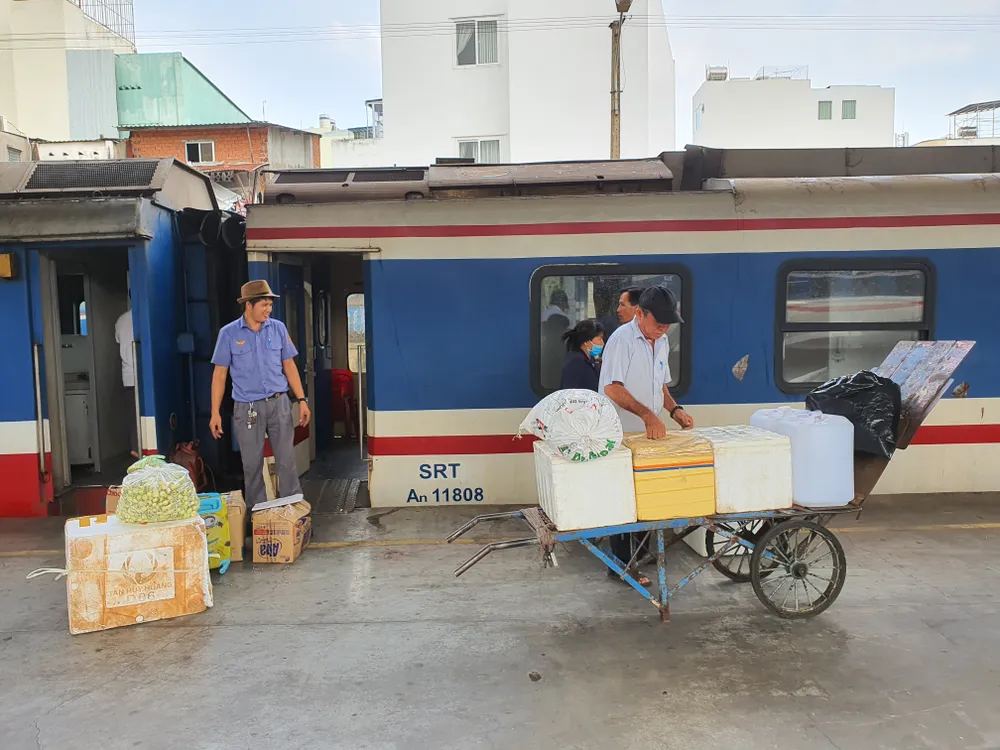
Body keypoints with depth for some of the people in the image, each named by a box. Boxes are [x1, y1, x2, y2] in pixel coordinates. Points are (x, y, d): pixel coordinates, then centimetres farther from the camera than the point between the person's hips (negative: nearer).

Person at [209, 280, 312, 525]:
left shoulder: (278, 328, 2)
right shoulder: (229, 333, -2)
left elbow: (289, 366, 8)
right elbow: (220, 374, 1)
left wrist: (302, 400, 2)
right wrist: (215, 413, -2)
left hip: (279, 403, 1)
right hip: (247, 408, -1)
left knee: (287, 460, 3)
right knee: (252, 464, 6)